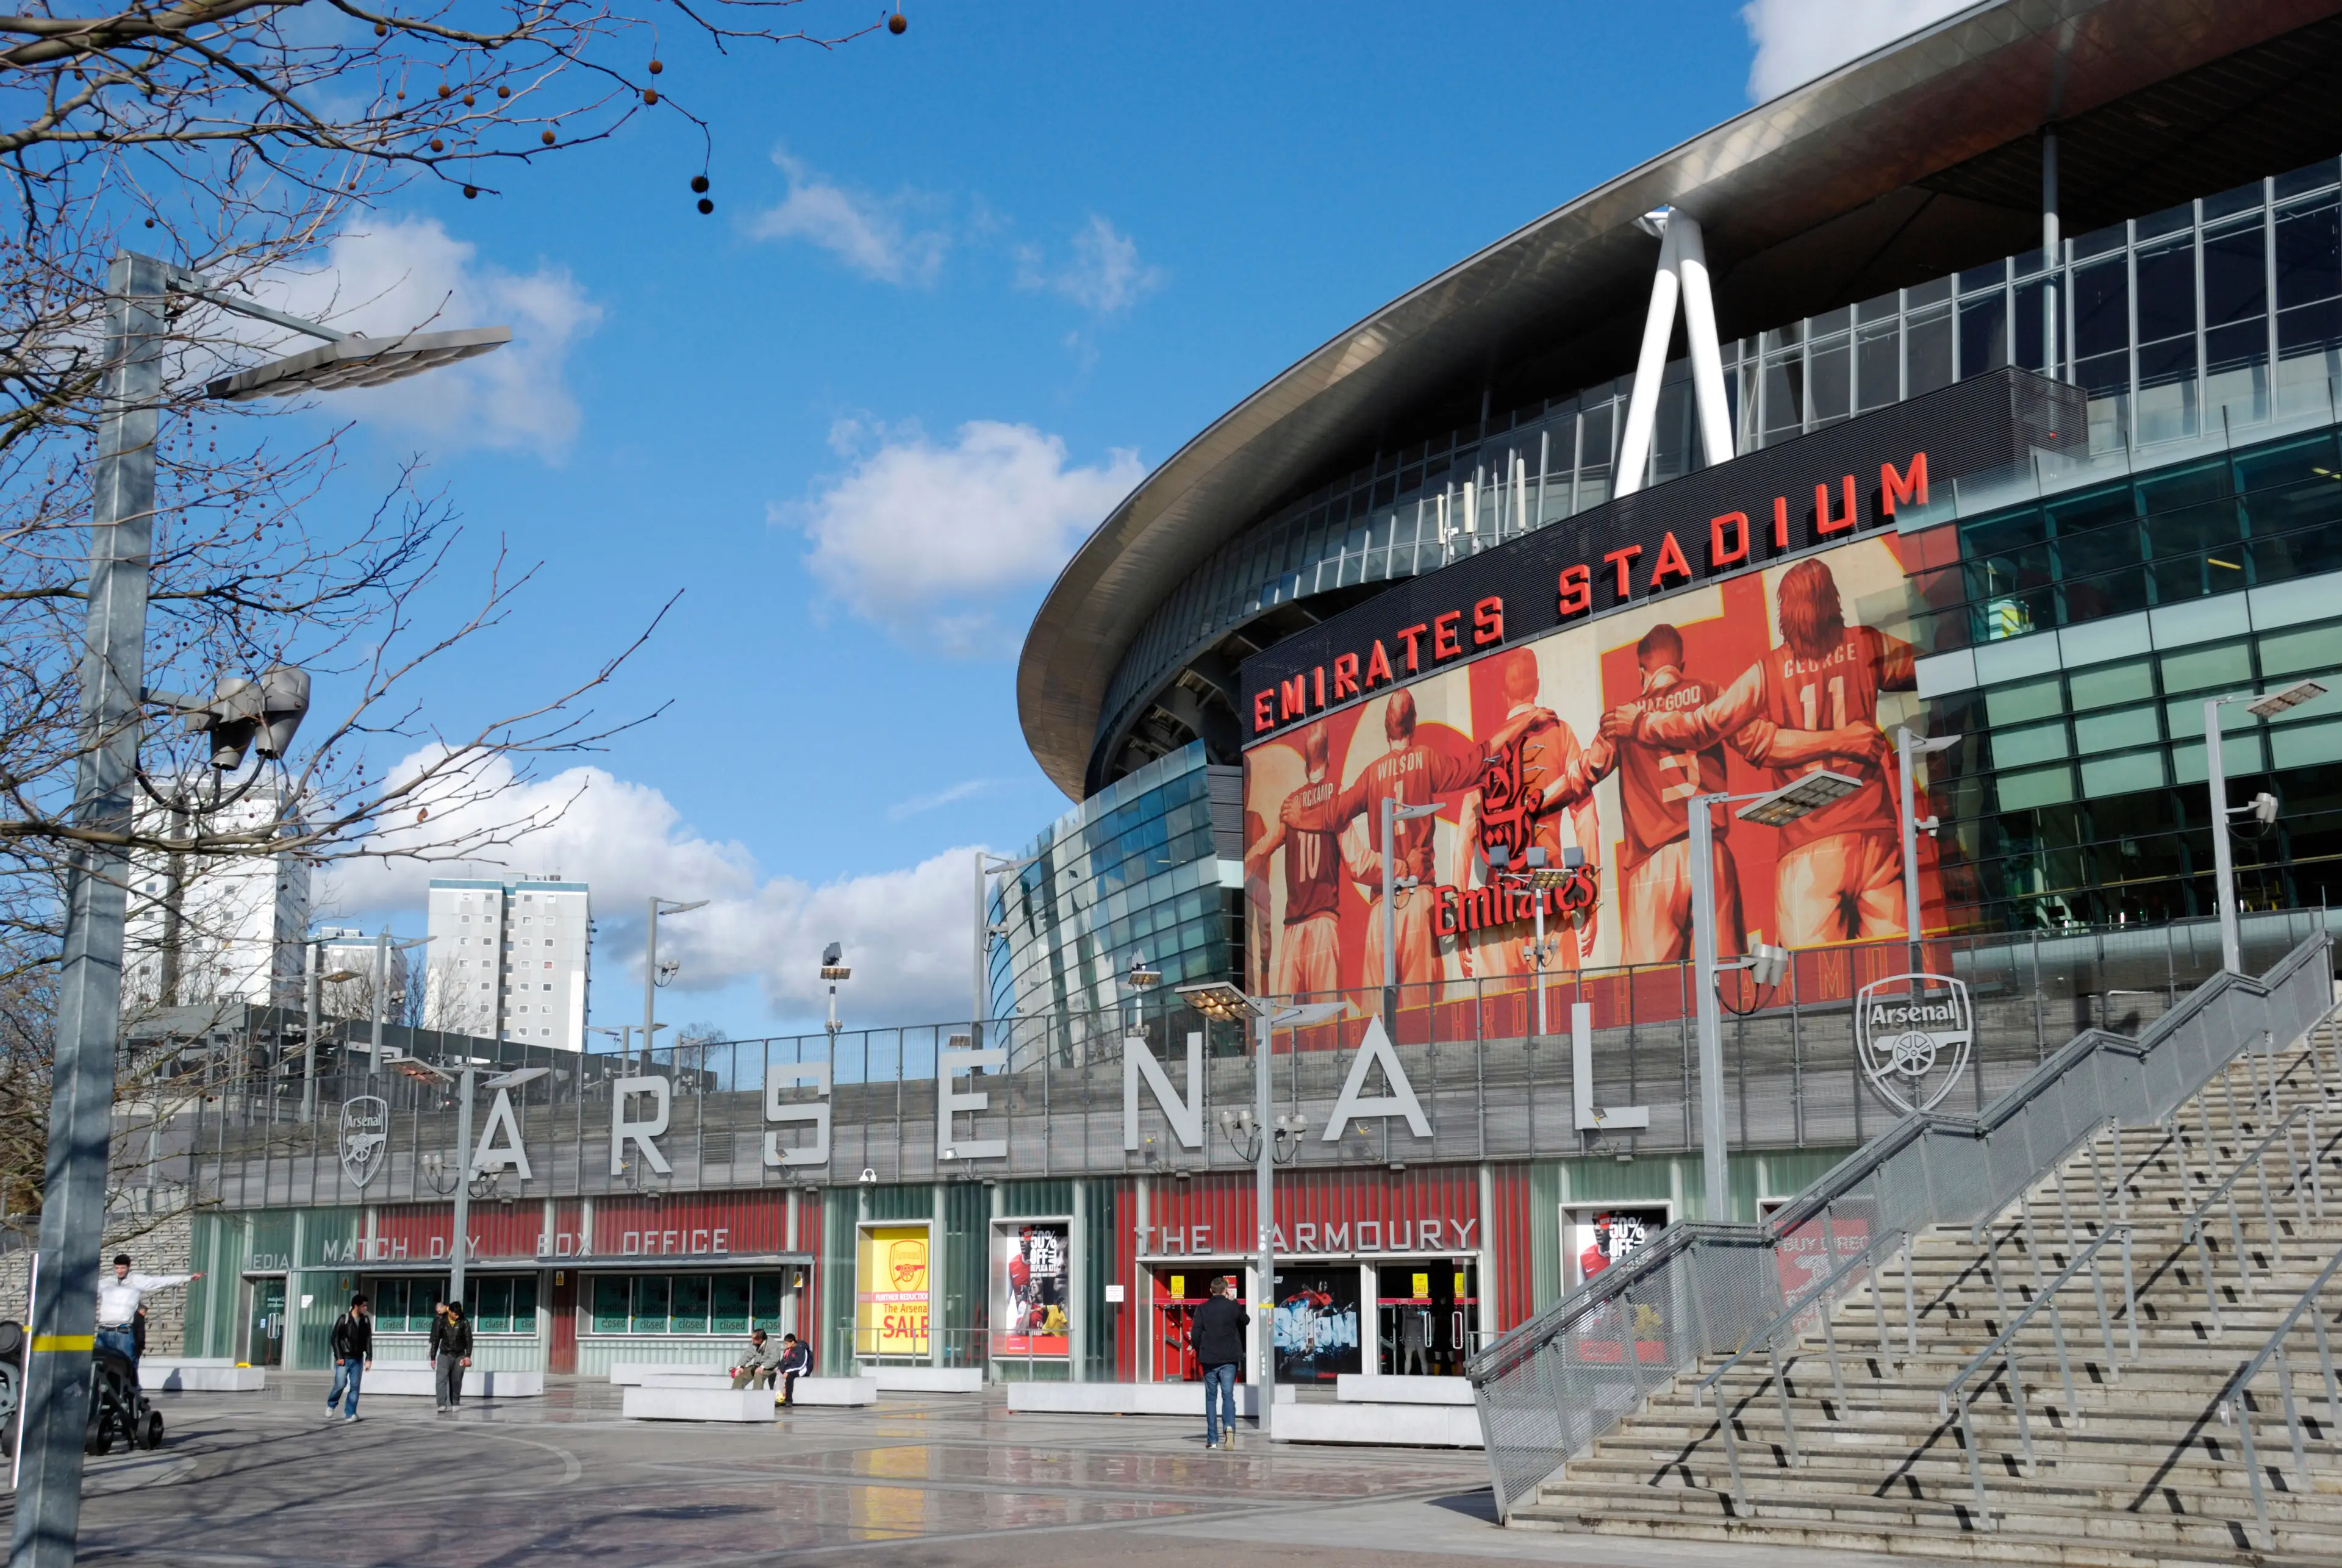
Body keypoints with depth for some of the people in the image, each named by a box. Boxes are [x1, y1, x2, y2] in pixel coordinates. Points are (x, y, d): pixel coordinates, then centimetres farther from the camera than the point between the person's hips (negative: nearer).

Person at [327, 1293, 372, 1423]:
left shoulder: (366, 1321, 5)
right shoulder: (344, 1319, -6)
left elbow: (368, 1341, 8)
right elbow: (334, 1339, -5)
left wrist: (369, 1358, 2)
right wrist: (339, 1357, -11)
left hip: (358, 1359, 4)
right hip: (344, 1359, -4)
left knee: (355, 1387, 0)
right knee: (341, 1384, -10)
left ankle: (350, 1414, 6)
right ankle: (331, 1405, 17)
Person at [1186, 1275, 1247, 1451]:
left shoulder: (1202, 1309, -1)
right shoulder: (1232, 1306, -2)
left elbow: (1195, 1333, -6)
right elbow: (1244, 1321, 17)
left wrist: (1199, 1351, 9)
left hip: (1209, 1359, 1)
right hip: (1229, 1358, -1)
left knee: (1210, 1397, 9)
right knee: (1228, 1395, 0)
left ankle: (1212, 1439, 8)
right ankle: (1230, 1427, -25)